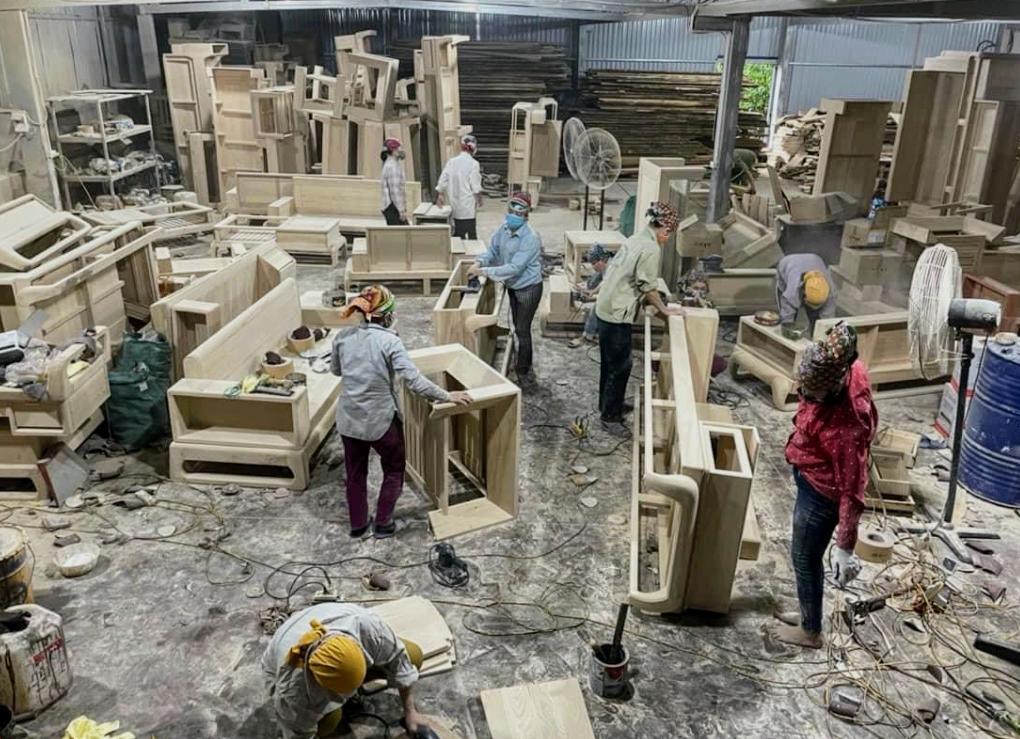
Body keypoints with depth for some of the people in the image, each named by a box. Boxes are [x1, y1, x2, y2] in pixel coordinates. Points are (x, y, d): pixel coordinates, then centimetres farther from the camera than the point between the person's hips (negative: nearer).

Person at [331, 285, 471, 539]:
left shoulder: (343, 337, -5)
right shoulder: (389, 341, -20)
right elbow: (414, 380, -25)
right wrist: (446, 396, -17)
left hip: (349, 418, 5)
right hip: (381, 420, -4)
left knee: (355, 473, 22)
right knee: (393, 470, 20)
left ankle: (358, 525, 35)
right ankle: (383, 524, 26)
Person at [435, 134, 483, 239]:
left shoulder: (451, 162, 3)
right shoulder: (473, 163, -11)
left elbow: (443, 180, 6)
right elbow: (476, 186, -9)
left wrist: (441, 195, 19)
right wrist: (479, 199, 6)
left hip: (455, 203, 5)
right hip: (468, 205, -5)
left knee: (459, 233, 11)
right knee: (471, 232, -1)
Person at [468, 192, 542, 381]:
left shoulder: (530, 238, -29)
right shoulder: (504, 227, -6)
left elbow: (514, 267, -32)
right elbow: (493, 251, 3)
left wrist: (484, 271, -32)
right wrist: (479, 262, -19)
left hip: (529, 288, -8)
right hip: (513, 286, 8)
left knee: (522, 330, 2)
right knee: (518, 327, 20)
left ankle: (523, 372, 17)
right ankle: (525, 364, 38)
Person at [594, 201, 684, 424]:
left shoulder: (636, 239, 12)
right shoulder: (651, 248, -17)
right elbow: (648, 287, -17)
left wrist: (655, 305, 22)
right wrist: (664, 309, -3)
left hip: (606, 307, 10)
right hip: (616, 312, -9)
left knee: (610, 360, 21)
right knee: (620, 364, 4)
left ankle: (608, 403, 35)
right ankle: (611, 413, 15)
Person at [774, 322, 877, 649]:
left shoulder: (844, 428, -40)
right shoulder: (849, 370, -17)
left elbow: (852, 490, -32)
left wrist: (845, 547, -26)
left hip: (821, 491, -9)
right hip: (812, 478, 9)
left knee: (804, 558, 13)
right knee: (808, 554, 26)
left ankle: (810, 632, 37)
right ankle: (809, 613, 48)